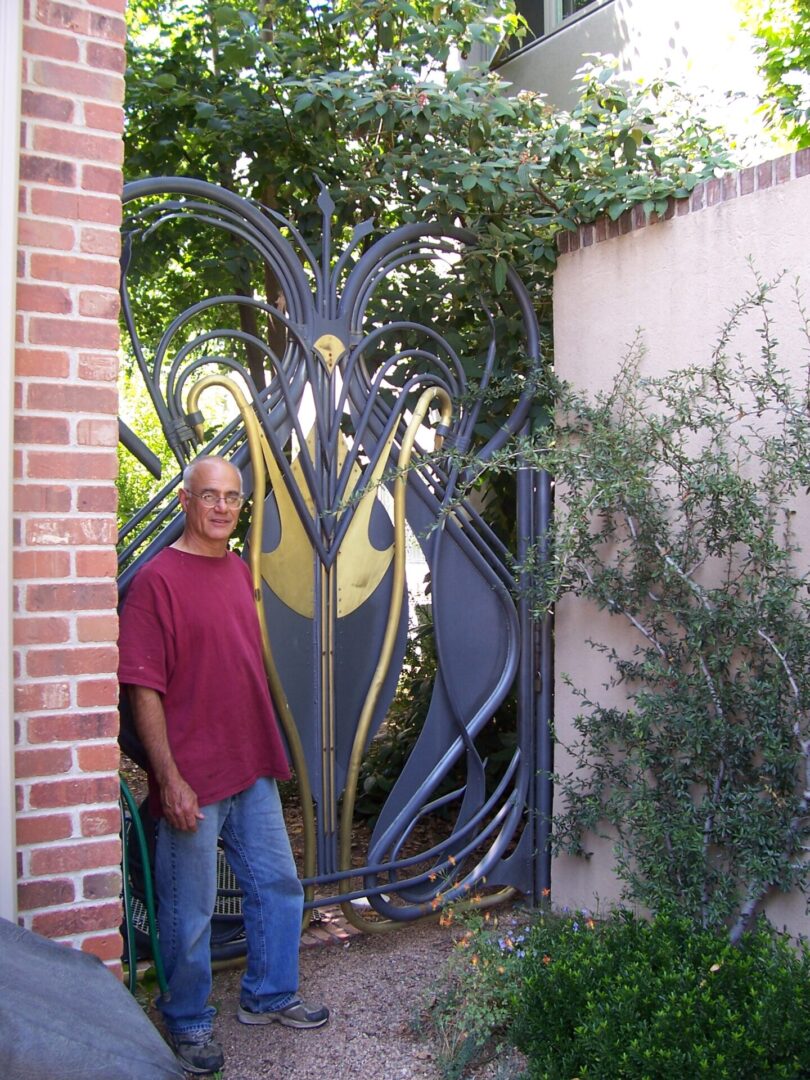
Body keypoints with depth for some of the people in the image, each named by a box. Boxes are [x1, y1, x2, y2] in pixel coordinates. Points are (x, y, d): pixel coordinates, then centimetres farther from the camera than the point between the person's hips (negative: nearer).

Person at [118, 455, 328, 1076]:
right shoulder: (158, 580, -14)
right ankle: (189, 1021, 31)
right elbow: (144, 689, -16)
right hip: (192, 779, -7)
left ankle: (270, 995, 39)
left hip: (253, 770, 8)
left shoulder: (240, 572, 8)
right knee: (190, 911, 9)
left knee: (278, 884, 18)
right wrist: (170, 779, -19)